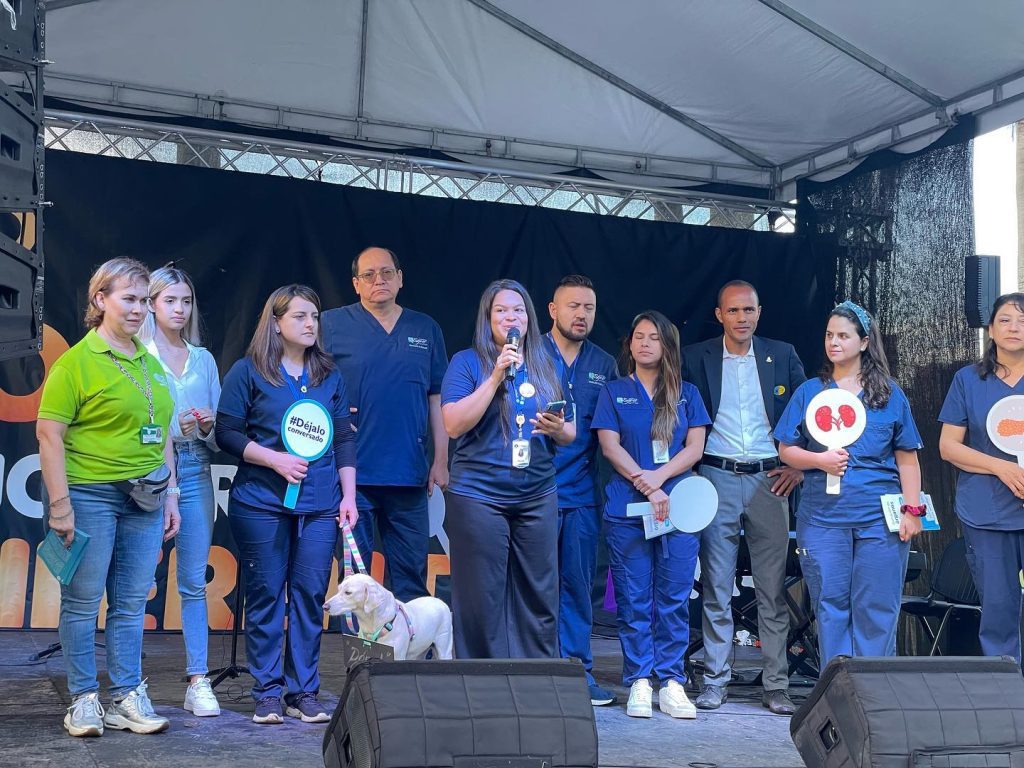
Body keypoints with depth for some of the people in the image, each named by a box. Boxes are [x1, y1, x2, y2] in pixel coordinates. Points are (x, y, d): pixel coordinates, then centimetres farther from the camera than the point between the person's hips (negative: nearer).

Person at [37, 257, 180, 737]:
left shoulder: (150, 363, 13)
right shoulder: (76, 362, -7)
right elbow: (49, 434, -12)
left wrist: (171, 491, 14)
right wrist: (59, 505, -15)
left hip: (144, 498, 6)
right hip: (90, 495, -6)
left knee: (132, 602, 9)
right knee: (83, 602, 3)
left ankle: (126, 697, 18)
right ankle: (83, 699, 15)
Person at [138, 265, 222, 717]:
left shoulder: (203, 359, 15)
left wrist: (207, 427, -5)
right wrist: (174, 430, -14)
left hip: (195, 473, 4)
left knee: (194, 581, 4)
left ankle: (198, 681, 7)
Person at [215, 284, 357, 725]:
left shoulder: (330, 376, 13)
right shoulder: (248, 372, 1)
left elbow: (344, 439, 14)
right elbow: (227, 432, -2)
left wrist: (349, 496, 7)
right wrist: (276, 460, -13)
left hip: (320, 505, 3)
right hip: (261, 503, -3)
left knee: (310, 596, 3)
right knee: (265, 596, 1)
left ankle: (304, 692, 13)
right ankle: (267, 694, 12)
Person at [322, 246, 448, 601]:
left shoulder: (426, 329, 11)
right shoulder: (331, 324, 2)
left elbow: (436, 399, 12)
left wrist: (440, 460, 8)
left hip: (409, 475, 2)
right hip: (353, 473, -2)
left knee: (412, 571, 8)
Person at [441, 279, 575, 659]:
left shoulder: (545, 367, 13)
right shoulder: (467, 362, 0)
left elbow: (569, 433, 17)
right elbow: (454, 425, -13)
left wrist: (558, 430, -8)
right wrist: (497, 376, -17)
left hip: (537, 496, 4)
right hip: (478, 495, -4)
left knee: (539, 598, 6)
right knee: (482, 603, 0)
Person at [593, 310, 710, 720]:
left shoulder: (686, 393, 14)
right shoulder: (614, 392, 11)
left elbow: (695, 447, 5)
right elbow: (610, 446, 1)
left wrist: (658, 477, -10)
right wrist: (647, 487, -10)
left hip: (678, 506, 1)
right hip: (626, 508, -1)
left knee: (675, 598, 0)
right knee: (633, 598, 0)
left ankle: (671, 681, 6)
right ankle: (639, 681, 6)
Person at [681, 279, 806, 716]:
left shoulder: (782, 355, 9)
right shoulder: (695, 358, 5)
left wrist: (800, 465, 3)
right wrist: (692, 466, -2)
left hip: (769, 480, 1)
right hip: (717, 480, -1)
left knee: (773, 589, 3)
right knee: (716, 588, 2)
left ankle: (776, 685, 10)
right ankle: (715, 680, 11)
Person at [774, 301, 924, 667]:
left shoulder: (890, 393, 9)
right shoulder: (809, 392, 9)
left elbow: (907, 458, 8)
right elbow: (786, 450, 9)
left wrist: (912, 509, 0)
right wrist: (819, 460, -10)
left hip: (880, 517, 0)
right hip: (822, 517, 1)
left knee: (877, 610, 1)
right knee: (830, 607, 3)